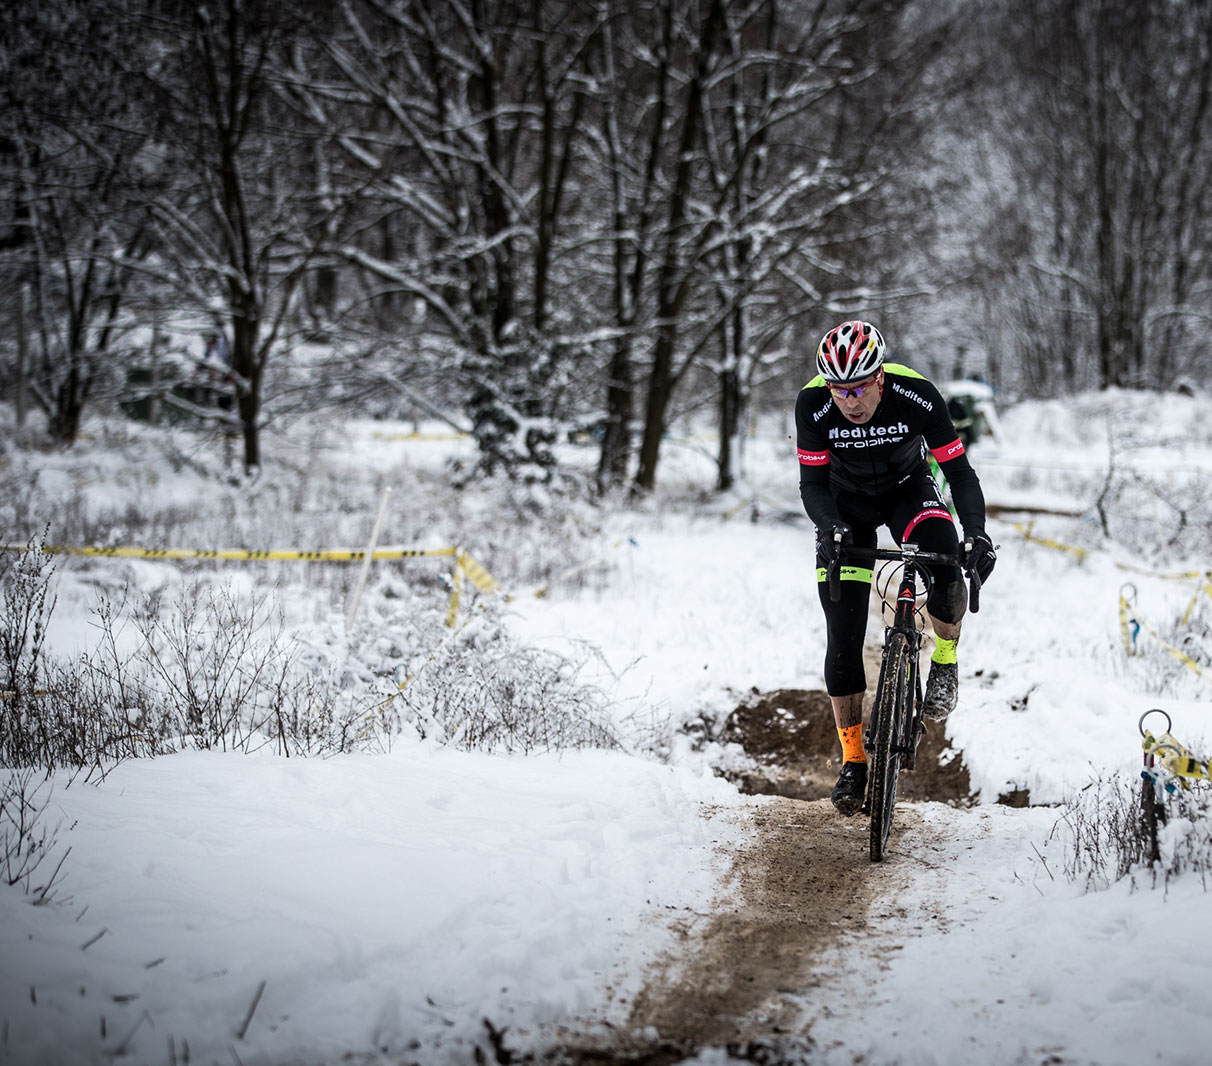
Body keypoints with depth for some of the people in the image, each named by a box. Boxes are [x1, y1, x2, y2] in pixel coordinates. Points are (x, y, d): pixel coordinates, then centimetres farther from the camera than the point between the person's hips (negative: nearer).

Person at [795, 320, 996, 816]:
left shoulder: (917, 396, -30)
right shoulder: (813, 404, -28)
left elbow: (959, 471, -25)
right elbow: (813, 483, -21)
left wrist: (977, 533, -40)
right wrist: (830, 528, -41)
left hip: (908, 488, -1)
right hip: (847, 502, 1)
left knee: (947, 568, -33)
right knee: (843, 635, -7)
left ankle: (945, 660, -3)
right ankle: (853, 759, 6)